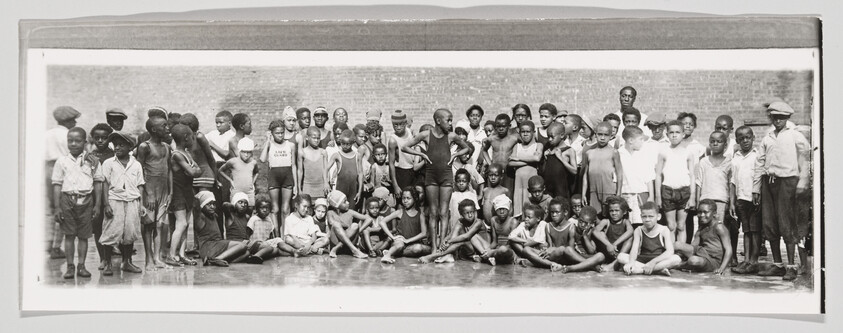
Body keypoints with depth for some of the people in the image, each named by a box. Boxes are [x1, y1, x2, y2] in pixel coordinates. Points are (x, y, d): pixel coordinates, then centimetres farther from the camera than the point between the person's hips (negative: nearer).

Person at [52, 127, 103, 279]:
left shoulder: (92, 161, 4)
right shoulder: (61, 161, 4)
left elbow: (98, 183, 6)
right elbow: (57, 184, 4)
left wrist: (97, 204, 1)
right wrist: (57, 207, -1)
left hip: (86, 200, 0)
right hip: (67, 199, 0)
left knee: (83, 235, 4)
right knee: (69, 235, 2)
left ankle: (81, 266, 11)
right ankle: (70, 266, 8)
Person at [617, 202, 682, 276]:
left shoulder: (664, 230, -3)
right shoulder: (638, 231, 2)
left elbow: (670, 251, -16)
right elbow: (634, 249, -13)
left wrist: (653, 262, -30)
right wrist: (631, 262, -35)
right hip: (642, 260, 2)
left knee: (676, 259, -31)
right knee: (621, 257, -23)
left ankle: (640, 269, -30)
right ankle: (659, 270, -29)